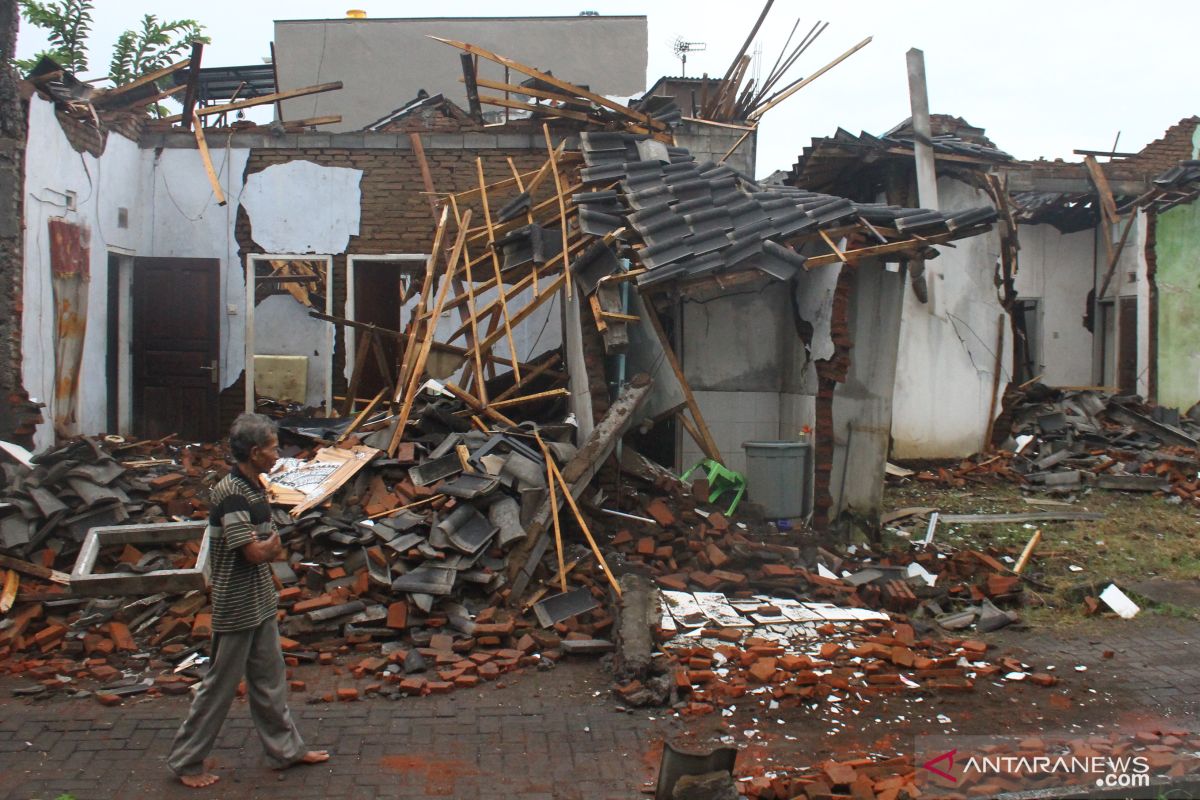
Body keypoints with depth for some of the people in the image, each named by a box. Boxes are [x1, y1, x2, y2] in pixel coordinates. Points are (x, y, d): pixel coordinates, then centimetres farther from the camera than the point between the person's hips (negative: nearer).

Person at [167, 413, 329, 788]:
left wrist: (267, 546, -10)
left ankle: (285, 748, 29)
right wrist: (273, 543, -6)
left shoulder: (255, 487, 6)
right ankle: (186, 760, 20)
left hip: (260, 602, 9)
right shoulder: (231, 494, -23)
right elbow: (256, 552, -25)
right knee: (220, 686, 4)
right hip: (236, 607, -9)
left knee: (270, 680, 17)